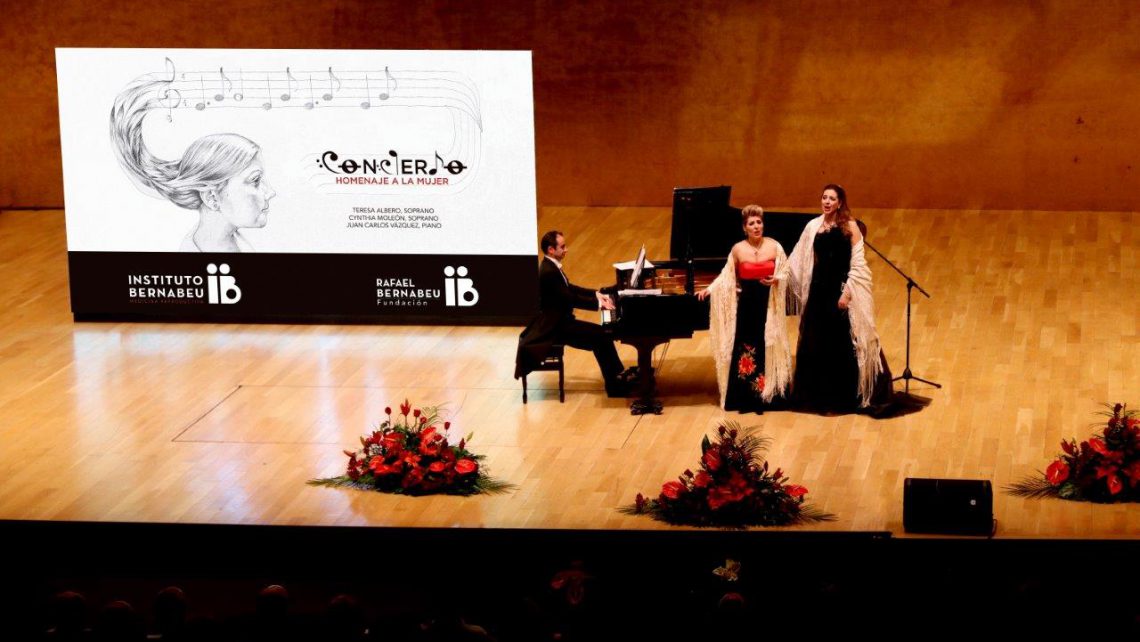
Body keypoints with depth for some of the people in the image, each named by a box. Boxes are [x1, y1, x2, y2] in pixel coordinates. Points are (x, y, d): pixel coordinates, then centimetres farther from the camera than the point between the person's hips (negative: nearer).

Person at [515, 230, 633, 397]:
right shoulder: (549, 272, -24)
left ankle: (618, 375, 8)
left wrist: (596, 294, 13)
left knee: (601, 332, 7)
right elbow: (570, 299, -24)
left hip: (560, 321, 10)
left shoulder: (552, 266, 8)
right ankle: (614, 384, -4)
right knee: (599, 337, -13)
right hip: (554, 327, -10)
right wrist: (598, 304, -16)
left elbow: (569, 288, 21)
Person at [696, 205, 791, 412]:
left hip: (768, 305, 0)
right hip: (746, 304, 0)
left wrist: (776, 280, -19)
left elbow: (785, 273, 1)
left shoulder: (774, 246, -5)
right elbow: (727, 277, 6)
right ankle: (746, 398, 12)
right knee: (745, 349, 3)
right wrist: (709, 289, -4)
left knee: (768, 349, 3)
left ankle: (768, 396, 12)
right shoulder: (738, 249, -3)